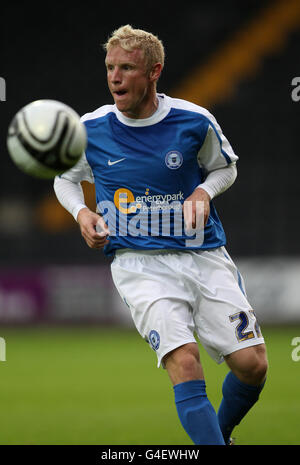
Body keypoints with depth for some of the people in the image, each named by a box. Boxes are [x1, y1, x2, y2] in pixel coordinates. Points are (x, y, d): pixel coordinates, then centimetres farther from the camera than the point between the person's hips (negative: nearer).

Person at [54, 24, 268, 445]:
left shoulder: (195, 122, -2)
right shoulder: (91, 129, -1)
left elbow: (225, 167, 17)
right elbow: (65, 178, 17)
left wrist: (204, 192, -5)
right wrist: (82, 213, -4)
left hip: (204, 253, 2)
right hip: (138, 263, -1)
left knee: (253, 364, -4)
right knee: (183, 360, -24)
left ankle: (220, 434, 24)